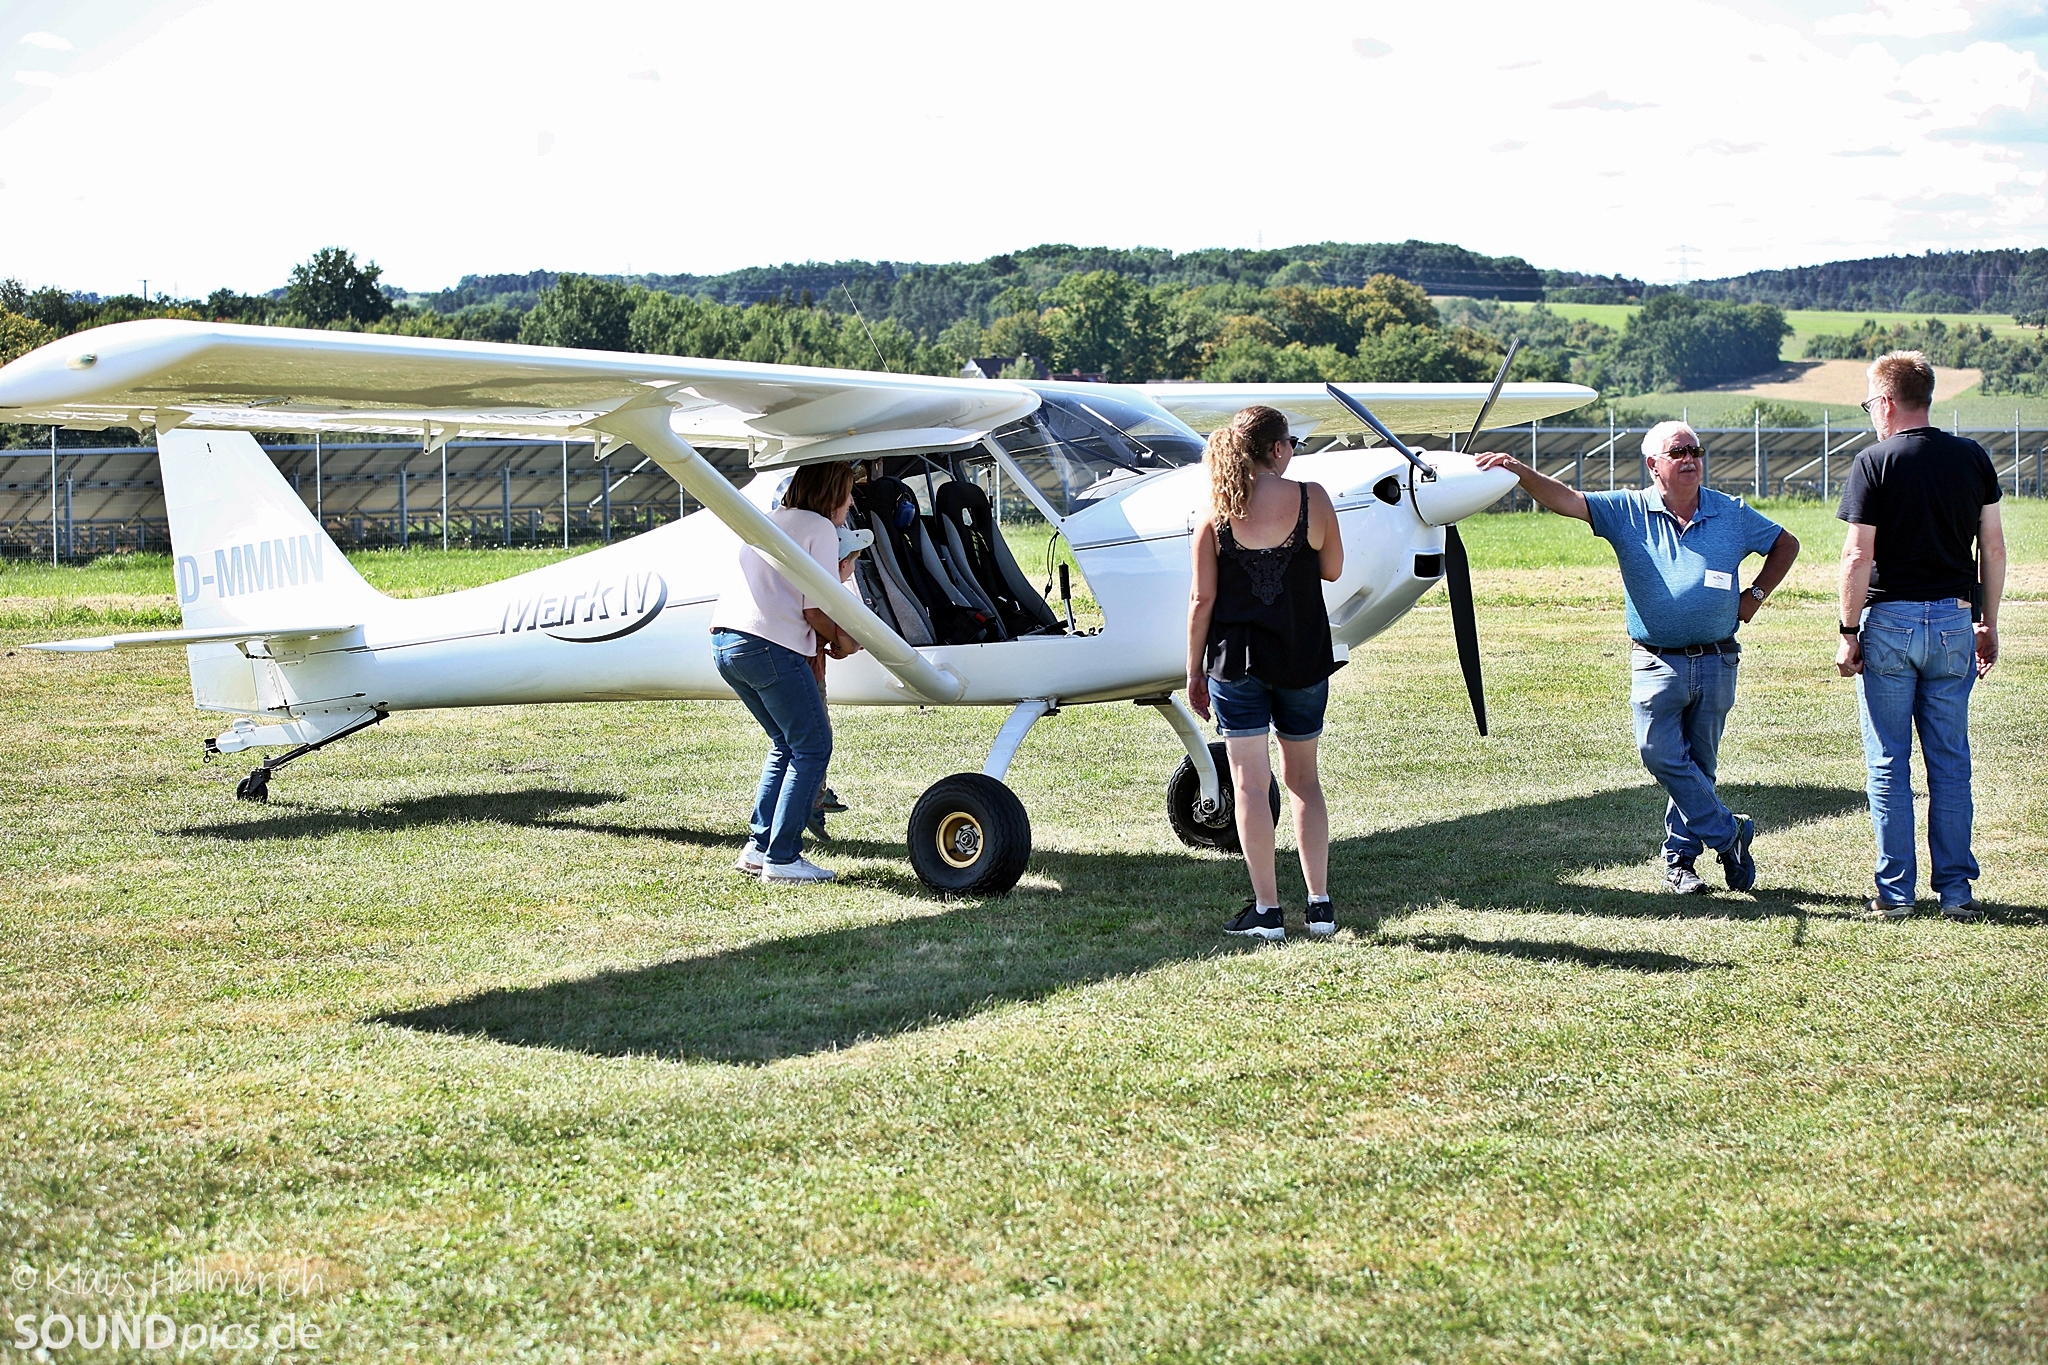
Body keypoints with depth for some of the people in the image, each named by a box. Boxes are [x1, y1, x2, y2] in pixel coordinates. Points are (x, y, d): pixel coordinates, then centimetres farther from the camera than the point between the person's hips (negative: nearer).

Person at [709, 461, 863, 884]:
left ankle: (757, 848, 15)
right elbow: (814, 611, -7)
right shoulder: (820, 529, -1)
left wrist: (832, 578, 24)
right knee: (813, 747, -1)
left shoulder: (769, 521, 25)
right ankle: (781, 858, -4)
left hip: (724, 641, 9)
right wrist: (842, 639, 10)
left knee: (787, 745, 19)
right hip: (769, 646, -9)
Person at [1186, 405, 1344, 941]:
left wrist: (1193, 670, 4)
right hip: (1303, 657, 1)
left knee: (1251, 783, 3)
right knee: (1303, 779, 15)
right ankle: (1320, 905, 14)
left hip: (1236, 660, -1)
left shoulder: (1216, 512, -5)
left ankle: (1267, 910, 2)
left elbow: (1203, 600, -4)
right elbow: (1332, 570, 6)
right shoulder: (1311, 498, -6)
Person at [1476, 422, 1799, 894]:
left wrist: (1755, 596, 12)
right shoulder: (1628, 511, 2)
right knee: (1662, 756, -15)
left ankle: (1680, 858, 18)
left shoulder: (1733, 515, 8)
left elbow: (1786, 544, 22)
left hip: (1717, 664, 2)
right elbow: (1566, 500, -9)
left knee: (1698, 765, 7)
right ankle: (1728, 833, -1)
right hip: (1656, 663, -2)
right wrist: (1520, 473, -25)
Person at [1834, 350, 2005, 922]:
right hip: (1954, 619, 4)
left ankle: (1895, 891, 6)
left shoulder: (1875, 462, -8)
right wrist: (1988, 625, 15)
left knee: (1889, 763, 4)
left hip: (1890, 620, -3)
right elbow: (1993, 548, 7)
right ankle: (1956, 890, 10)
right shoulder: (1973, 458, 5)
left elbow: (1858, 556, -11)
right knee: (1950, 762, 9)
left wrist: (1849, 632, -4)